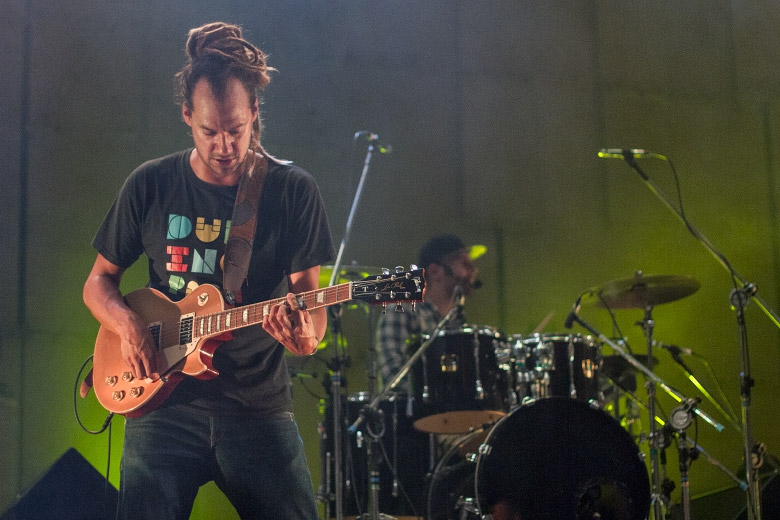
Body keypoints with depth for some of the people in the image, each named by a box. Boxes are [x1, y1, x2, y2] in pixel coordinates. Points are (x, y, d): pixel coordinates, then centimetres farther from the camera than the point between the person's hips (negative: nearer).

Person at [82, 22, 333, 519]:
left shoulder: (293, 190, -1)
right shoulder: (151, 185, 3)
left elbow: (312, 304, -1)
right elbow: (99, 281, 12)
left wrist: (304, 337, -25)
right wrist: (127, 325, -9)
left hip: (259, 405, 0)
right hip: (164, 400, 1)